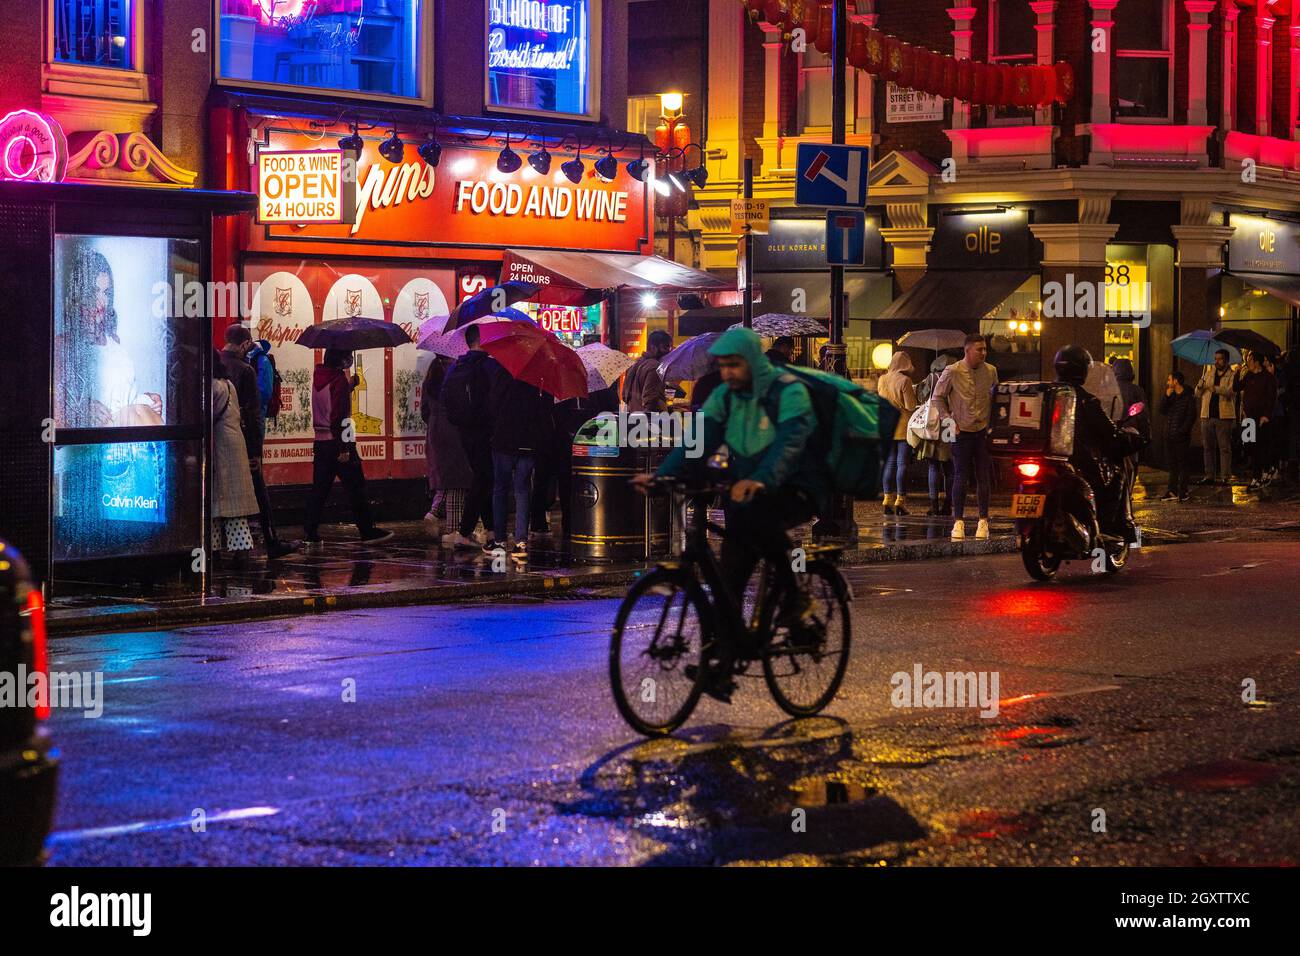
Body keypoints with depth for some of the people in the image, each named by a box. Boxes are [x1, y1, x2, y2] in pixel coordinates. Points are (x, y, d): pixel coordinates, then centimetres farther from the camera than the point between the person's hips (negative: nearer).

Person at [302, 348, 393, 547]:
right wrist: (344, 448, -19)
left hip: (320, 442, 7)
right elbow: (339, 417, -19)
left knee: (319, 489, 8)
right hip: (338, 442, -7)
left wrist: (350, 384, 22)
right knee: (356, 488, 2)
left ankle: (310, 534, 3)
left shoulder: (318, 377, 9)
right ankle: (368, 532, 8)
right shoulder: (339, 379, -14)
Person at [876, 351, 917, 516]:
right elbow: (910, 406, -12)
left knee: (889, 463, 9)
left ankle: (888, 499, 7)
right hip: (903, 427, -5)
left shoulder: (882, 380, 4)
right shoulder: (904, 381, -13)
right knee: (902, 463, -1)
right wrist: (913, 393, 4)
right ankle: (900, 500, -2)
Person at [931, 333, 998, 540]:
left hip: (983, 430, 2)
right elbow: (937, 397, 3)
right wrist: (947, 419, -5)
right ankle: (958, 522, 4)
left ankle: (983, 521, 10)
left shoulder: (991, 371, 3)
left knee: (984, 477, 3)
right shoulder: (952, 372, -8)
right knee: (960, 477, -2)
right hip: (961, 431, -2)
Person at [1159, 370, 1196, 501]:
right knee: (1172, 464, 9)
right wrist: (1167, 396, -6)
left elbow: (1192, 416, -9)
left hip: (1182, 437, -6)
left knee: (1182, 463, -2)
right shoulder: (1171, 396, 14)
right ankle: (1172, 490, 13)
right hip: (1169, 436, 6)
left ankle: (1183, 490, 2)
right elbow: (1162, 410, 5)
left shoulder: (1187, 397, -6)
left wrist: (1182, 430, -15)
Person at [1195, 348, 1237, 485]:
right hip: (1207, 415, 5)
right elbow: (1198, 395, 15)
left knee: (1224, 448, -4)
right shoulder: (1208, 372, 15)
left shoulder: (1231, 375, 1)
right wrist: (1200, 386, -8)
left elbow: (1230, 391, -16)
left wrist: (1215, 388, -31)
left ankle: (1225, 477, -2)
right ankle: (1209, 476, 13)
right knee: (1207, 447, 7)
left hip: (1223, 416, -5)